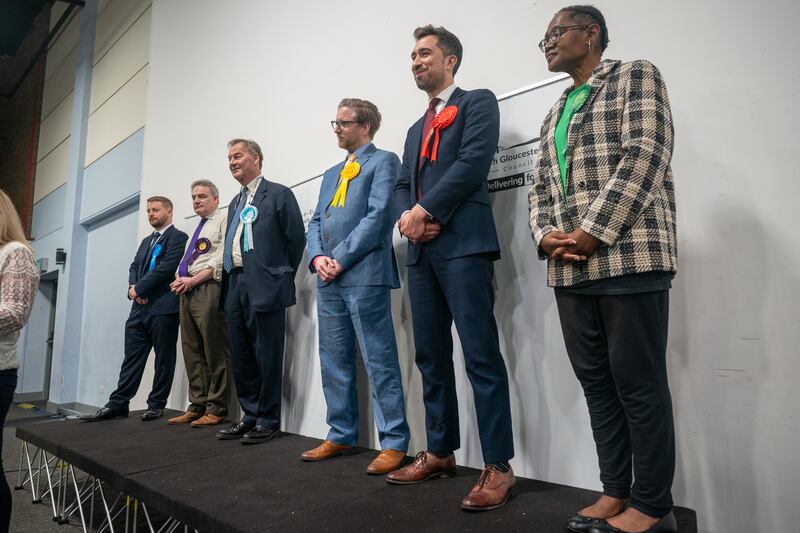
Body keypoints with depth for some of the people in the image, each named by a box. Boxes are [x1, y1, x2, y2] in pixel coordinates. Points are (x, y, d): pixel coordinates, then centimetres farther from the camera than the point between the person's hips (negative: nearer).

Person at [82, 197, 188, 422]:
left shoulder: (178, 237, -3)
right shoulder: (146, 241, 24)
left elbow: (166, 268, -13)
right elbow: (134, 267, 17)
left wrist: (138, 288, -10)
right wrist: (133, 287, -4)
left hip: (164, 307, -7)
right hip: (141, 307, 7)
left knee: (163, 358, 1)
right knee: (132, 357, 7)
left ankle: (156, 405, 9)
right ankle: (117, 404, 11)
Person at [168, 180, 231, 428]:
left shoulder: (224, 221, 1)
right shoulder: (196, 228, 27)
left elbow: (221, 259, -11)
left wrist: (193, 279, -13)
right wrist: (178, 280, 5)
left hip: (208, 289, -9)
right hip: (187, 293, 9)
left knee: (214, 351, -6)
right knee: (191, 351, 8)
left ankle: (216, 409, -1)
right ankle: (197, 406, 13)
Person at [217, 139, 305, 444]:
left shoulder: (278, 194, 0)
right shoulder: (235, 203, 22)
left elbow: (297, 238, -4)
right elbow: (230, 246, 21)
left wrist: (284, 275, -1)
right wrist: (227, 286, 11)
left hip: (264, 287, -7)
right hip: (235, 286, 8)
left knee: (267, 357, -2)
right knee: (240, 357, 11)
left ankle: (268, 421, 9)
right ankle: (250, 416, 22)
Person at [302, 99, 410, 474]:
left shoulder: (383, 161, 2)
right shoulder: (331, 174, 25)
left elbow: (377, 215, -11)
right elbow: (316, 222, 19)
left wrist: (341, 258, -13)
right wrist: (318, 257, -1)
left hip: (365, 275, -8)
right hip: (329, 278, 8)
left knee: (380, 361, -4)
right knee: (334, 361, 11)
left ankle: (394, 443, 4)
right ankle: (341, 435, 23)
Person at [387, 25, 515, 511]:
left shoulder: (478, 103, 6)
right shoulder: (416, 129, 28)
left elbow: (473, 163, -10)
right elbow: (403, 185, 19)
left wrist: (424, 210, -10)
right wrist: (408, 216, -3)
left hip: (464, 245, -7)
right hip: (422, 252, 8)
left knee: (482, 357, -8)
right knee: (431, 356, 10)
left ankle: (499, 467, -1)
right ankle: (440, 452, 21)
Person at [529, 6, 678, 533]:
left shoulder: (636, 76, 6)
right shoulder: (555, 114, 25)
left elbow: (645, 155, -9)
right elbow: (541, 186, 19)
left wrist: (593, 233, -15)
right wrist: (547, 235, -2)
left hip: (628, 255, -6)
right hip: (569, 267, 7)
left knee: (638, 382, -3)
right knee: (596, 380, 8)